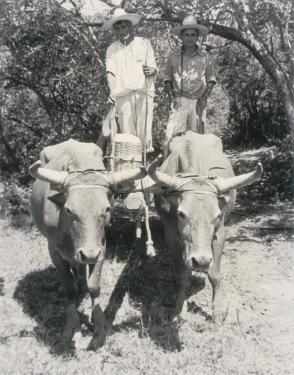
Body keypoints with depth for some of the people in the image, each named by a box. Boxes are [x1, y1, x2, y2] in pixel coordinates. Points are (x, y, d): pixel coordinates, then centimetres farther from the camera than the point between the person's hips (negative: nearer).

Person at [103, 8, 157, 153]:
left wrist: (150, 71, -16)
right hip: (122, 95, 1)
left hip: (143, 92, -1)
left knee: (144, 129, -7)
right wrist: (112, 91, -14)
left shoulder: (144, 43, 11)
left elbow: (153, 68, 9)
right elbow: (110, 72, 4)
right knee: (126, 131, -6)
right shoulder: (111, 49, 14)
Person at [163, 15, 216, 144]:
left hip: (198, 102, 1)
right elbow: (167, 79, 13)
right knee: (171, 135, -12)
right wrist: (171, 96, -2)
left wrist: (204, 98, -4)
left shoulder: (205, 57, 7)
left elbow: (211, 80, 10)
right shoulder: (173, 56, 8)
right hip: (179, 101, -1)